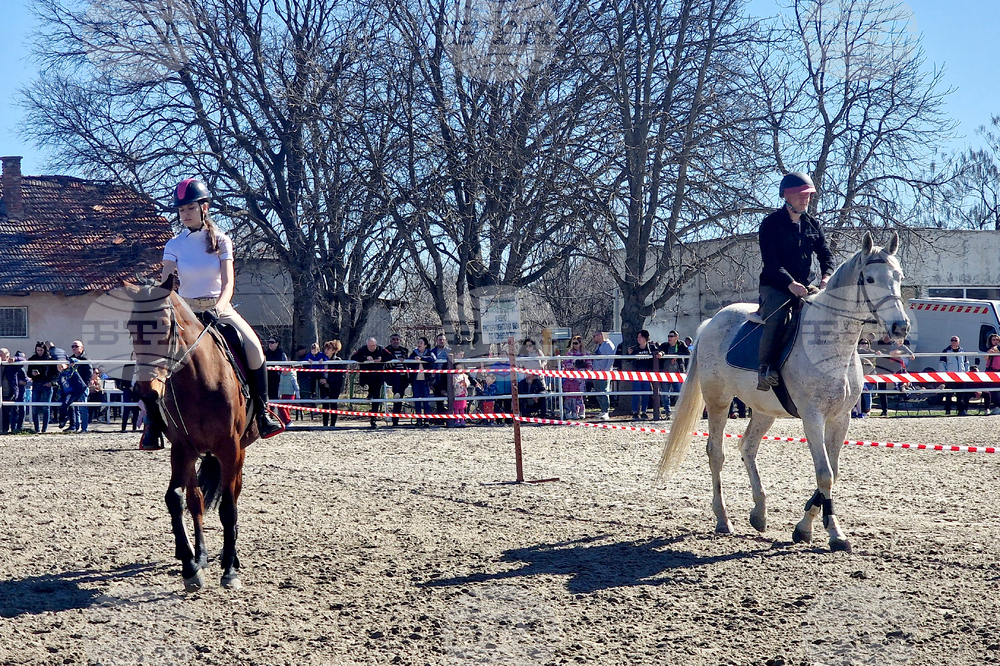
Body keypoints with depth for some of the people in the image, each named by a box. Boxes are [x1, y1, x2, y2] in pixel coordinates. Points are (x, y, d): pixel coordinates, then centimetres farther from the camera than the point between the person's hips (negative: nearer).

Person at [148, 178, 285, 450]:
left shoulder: (221, 241, 0)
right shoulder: (174, 245, 2)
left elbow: (228, 282, -10)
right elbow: (166, 283, -9)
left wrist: (220, 307, -30)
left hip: (219, 307, -1)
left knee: (253, 346, -26)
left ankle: (262, 411, -14)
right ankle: (154, 422, -9)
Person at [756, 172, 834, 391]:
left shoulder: (812, 225, 14)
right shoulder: (771, 223, -4)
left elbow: (825, 254, 8)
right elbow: (770, 260, -14)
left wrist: (827, 276, -15)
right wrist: (790, 283, -29)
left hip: (803, 286, 6)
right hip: (774, 287, -5)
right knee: (775, 318, -33)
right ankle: (766, 368, -28)